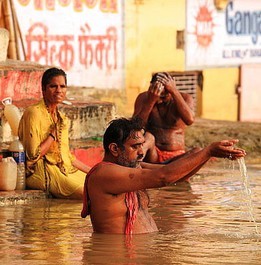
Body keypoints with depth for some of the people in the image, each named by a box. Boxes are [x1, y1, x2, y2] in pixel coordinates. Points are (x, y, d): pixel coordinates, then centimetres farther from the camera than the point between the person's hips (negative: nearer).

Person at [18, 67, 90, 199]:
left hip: (64, 170, 9)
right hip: (41, 172, -9)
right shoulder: (34, 113, -9)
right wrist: (53, 135, -9)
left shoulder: (61, 118, 18)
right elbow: (33, 155, -15)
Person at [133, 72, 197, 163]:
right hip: (152, 156, 0)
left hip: (176, 156, 0)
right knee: (148, 137, -33)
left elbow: (189, 120, -21)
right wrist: (151, 101, -22)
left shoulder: (184, 98, 1)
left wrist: (174, 92, -24)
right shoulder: (144, 98, 1)